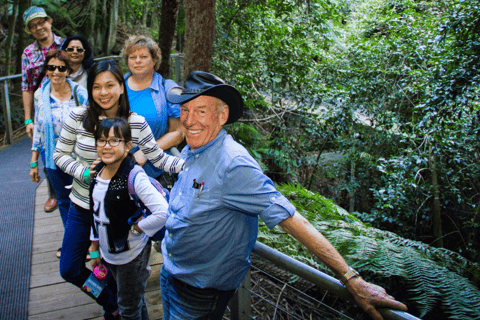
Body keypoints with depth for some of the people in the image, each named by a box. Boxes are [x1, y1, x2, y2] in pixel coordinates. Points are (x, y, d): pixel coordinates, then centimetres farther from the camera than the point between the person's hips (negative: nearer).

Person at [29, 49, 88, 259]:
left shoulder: (79, 93, -8)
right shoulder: (40, 95, 0)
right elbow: (38, 129, 6)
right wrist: (33, 162, 7)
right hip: (53, 159, 3)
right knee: (63, 200, 16)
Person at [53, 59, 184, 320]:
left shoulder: (137, 123, -12)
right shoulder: (78, 117, -11)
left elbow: (159, 159, -12)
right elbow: (60, 155, -2)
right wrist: (83, 172, -20)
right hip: (82, 208, 2)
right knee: (69, 270, 13)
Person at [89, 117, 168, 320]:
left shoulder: (134, 176, -25)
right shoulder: (97, 172, -2)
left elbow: (163, 213, -34)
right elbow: (96, 214, 10)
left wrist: (135, 228, -20)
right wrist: (95, 249, 15)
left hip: (132, 254, -6)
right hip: (107, 253, 6)